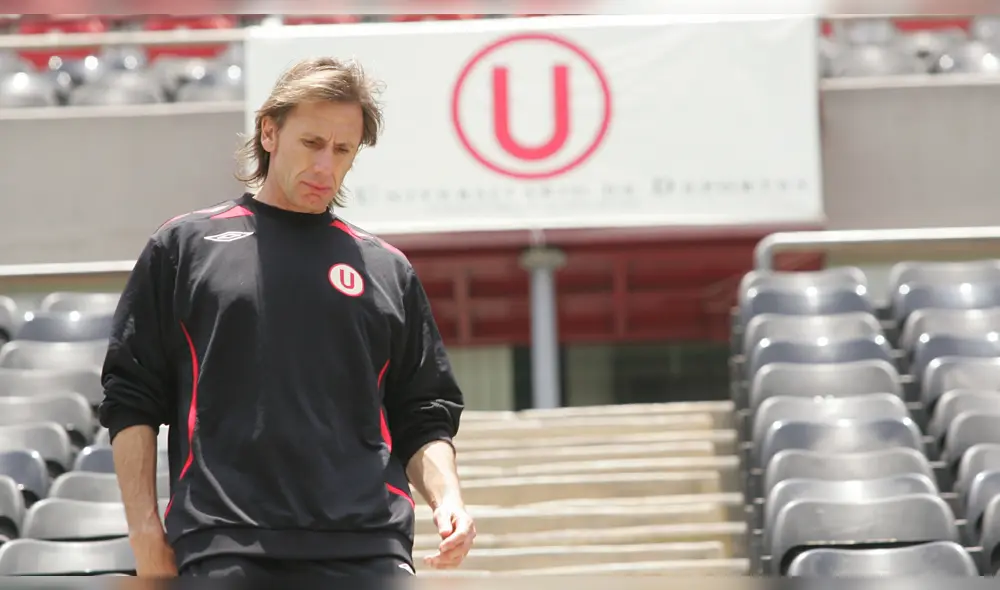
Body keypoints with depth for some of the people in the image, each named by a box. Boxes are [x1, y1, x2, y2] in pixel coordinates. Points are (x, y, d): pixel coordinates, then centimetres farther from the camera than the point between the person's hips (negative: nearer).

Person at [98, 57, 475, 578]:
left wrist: (446, 497, 0)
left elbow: (423, 417, 19)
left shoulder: (388, 269, 17)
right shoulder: (185, 246, 12)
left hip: (367, 550, 2)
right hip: (222, 549, -2)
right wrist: (145, 529, 2)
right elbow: (131, 398, 10)